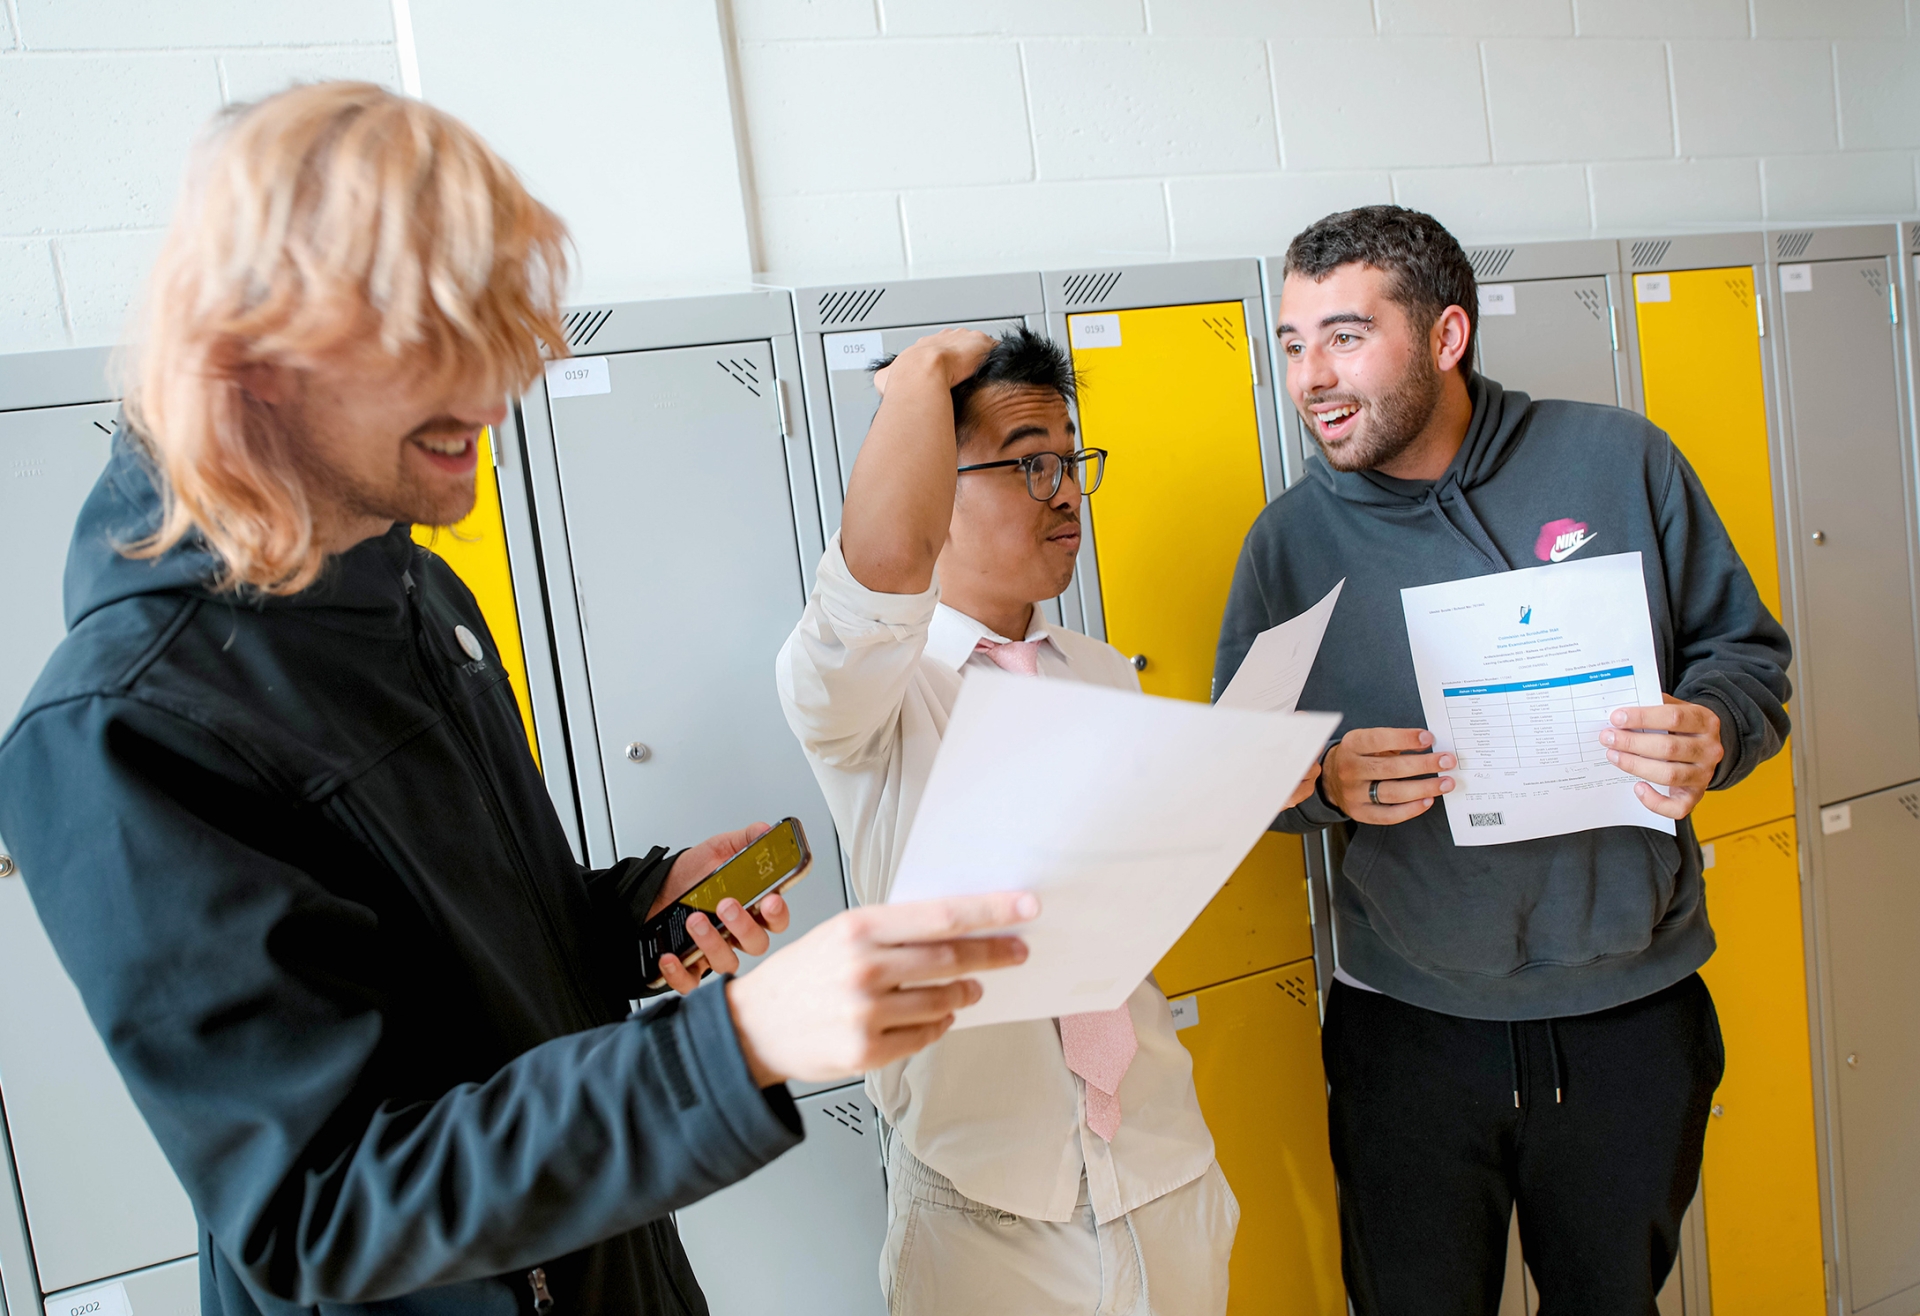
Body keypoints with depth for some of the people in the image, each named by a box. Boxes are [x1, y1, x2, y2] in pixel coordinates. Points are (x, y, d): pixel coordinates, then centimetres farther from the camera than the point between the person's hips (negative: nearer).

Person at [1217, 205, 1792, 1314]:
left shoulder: (1619, 462, -4)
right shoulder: (1291, 539, -4)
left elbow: (1747, 650, 4)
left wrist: (1713, 731, -18)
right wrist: (1326, 783, -21)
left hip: (1631, 1006, 1)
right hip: (1408, 1024, 0)